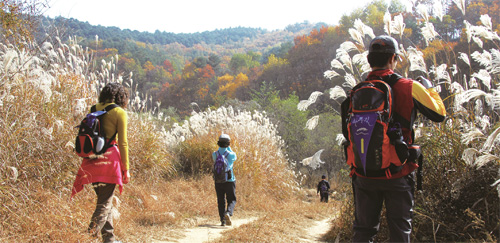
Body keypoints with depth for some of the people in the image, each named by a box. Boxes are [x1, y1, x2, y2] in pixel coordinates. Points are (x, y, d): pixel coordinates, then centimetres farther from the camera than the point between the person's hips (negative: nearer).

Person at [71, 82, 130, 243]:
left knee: (104, 200, 17)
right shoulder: (119, 112, -4)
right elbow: (122, 143, -7)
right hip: (109, 158, -6)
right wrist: (126, 168, -2)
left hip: (92, 160, 6)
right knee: (105, 203, 0)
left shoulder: (95, 109, 11)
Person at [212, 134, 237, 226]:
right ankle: (228, 213, -17)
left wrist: (221, 147, 13)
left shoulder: (214, 155, -4)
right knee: (232, 200, 10)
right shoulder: (231, 154, -11)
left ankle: (223, 220, 9)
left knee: (221, 201, 13)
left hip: (218, 181, 2)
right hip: (229, 181, -2)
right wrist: (229, 148, 18)